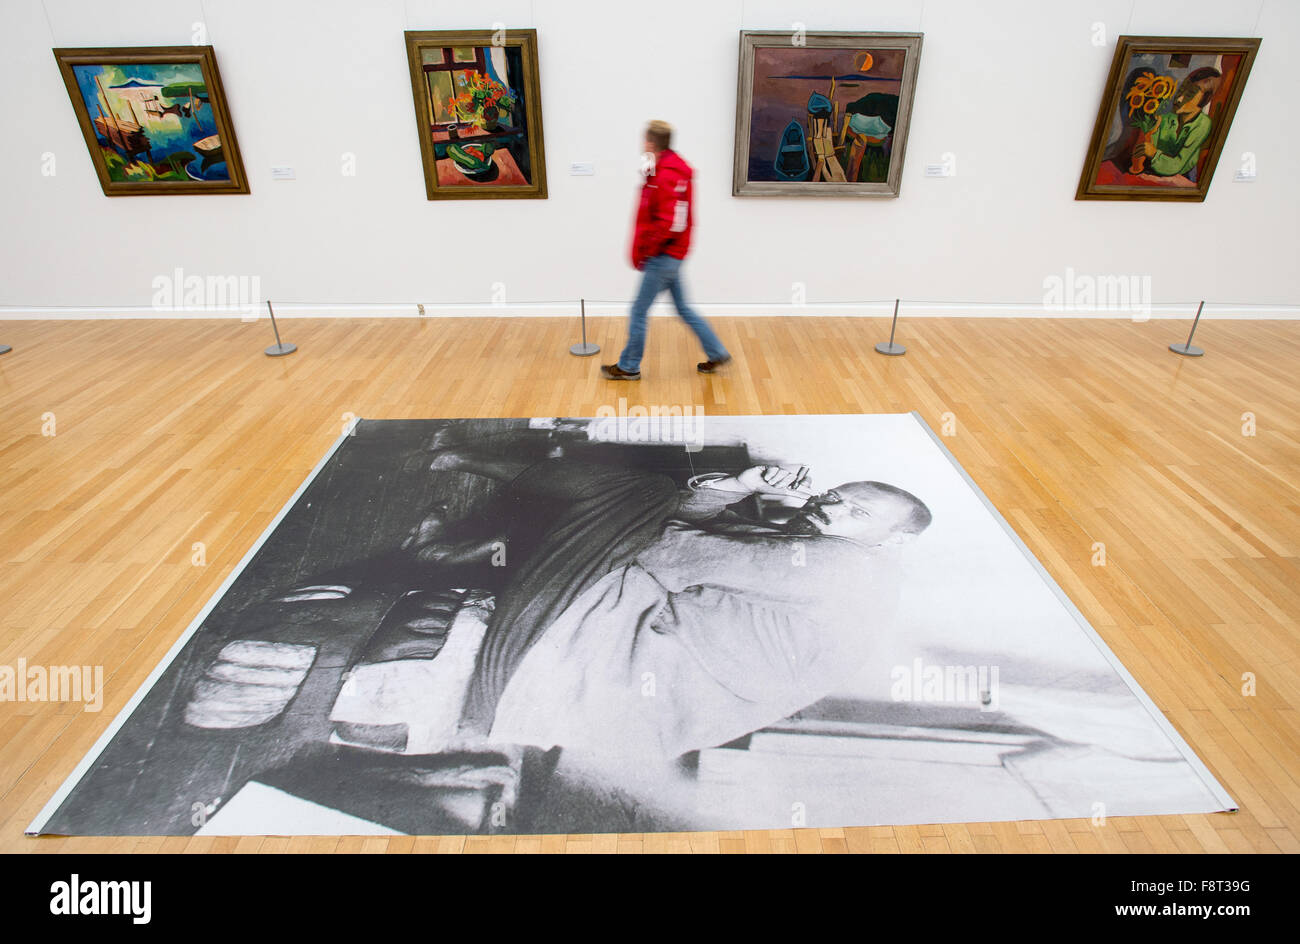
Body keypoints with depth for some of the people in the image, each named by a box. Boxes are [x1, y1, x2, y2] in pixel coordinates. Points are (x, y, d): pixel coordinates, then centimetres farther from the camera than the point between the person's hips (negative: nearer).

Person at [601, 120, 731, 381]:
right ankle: (716, 353, 25)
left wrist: (645, 252, -16)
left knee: (638, 311, 2)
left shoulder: (666, 176, -20)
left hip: (664, 256, -10)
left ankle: (628, 367, 15)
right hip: (672, 255, 10)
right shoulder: (676, 169, 11)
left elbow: (669, 224, -26)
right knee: (683, 308, 18)